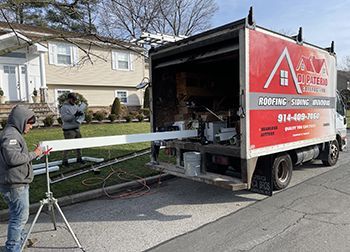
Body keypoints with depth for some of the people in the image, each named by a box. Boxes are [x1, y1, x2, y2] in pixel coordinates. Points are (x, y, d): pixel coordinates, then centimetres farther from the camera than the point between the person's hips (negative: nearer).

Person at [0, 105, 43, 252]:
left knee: (20, 215, 23)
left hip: (18, 183, 11)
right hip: (15, 185, -11)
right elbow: (13, 158, -28)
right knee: (20, 216, 0)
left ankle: (21, 240, 39)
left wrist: (35, 153, 10)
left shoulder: (14, 133, 16)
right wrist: (33, 154, -19)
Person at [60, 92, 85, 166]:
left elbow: (80, 112, 17)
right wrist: (74, 115, -28)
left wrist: (81, 113, -8)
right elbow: (64, 117, -20)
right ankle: (64, 161, 4)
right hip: (69, 130, -8)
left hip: (77, 128, 8)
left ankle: (79, 158, 27)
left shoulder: (75, 106, 14)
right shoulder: (64, 107, -9)